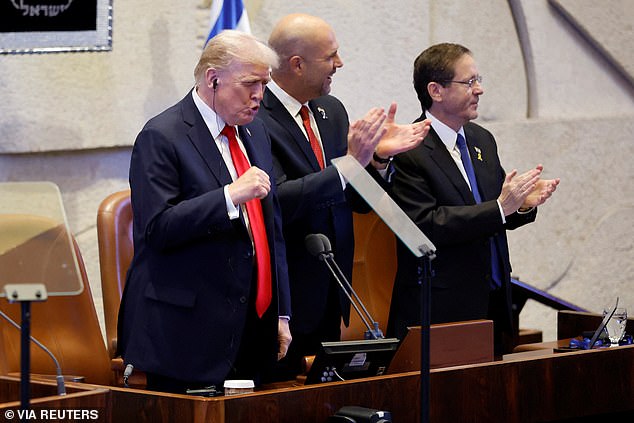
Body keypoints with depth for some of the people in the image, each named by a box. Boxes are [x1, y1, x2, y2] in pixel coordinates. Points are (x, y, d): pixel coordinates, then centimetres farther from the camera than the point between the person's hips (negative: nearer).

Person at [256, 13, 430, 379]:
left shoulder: (332, 111, 10)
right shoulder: (256, 119, -15)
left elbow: (358, 202, 14)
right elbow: (278, 201, -26)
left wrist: (379, 157, -5)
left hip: (331, 296, 8)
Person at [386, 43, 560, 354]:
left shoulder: (482, 140, 13)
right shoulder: (409, 152, -12)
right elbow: (425, 225, -21)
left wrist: (523, 205, -5)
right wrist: (500, 207, -23)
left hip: (494, 302, 7)